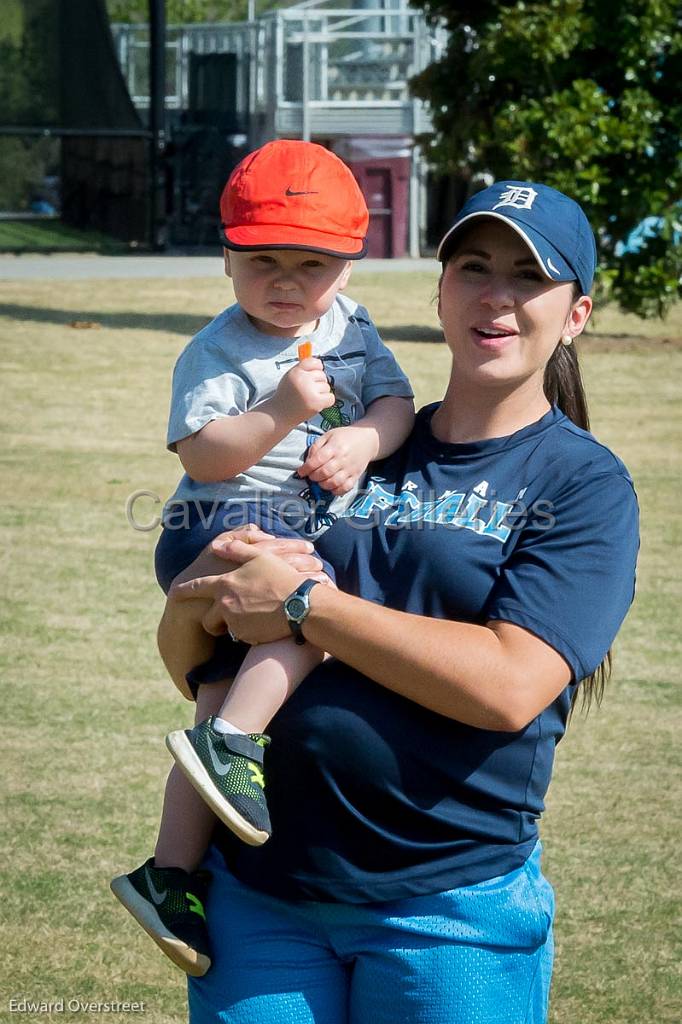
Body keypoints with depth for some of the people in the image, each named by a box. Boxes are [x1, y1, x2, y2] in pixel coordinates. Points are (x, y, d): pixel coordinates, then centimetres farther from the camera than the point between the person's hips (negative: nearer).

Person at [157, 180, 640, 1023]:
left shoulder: (584, 483, -2)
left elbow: (509, 685, -18)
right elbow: (186, 664, 11)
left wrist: (304, 604, -15)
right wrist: (203, 593, -12)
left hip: (451, 910, -3)